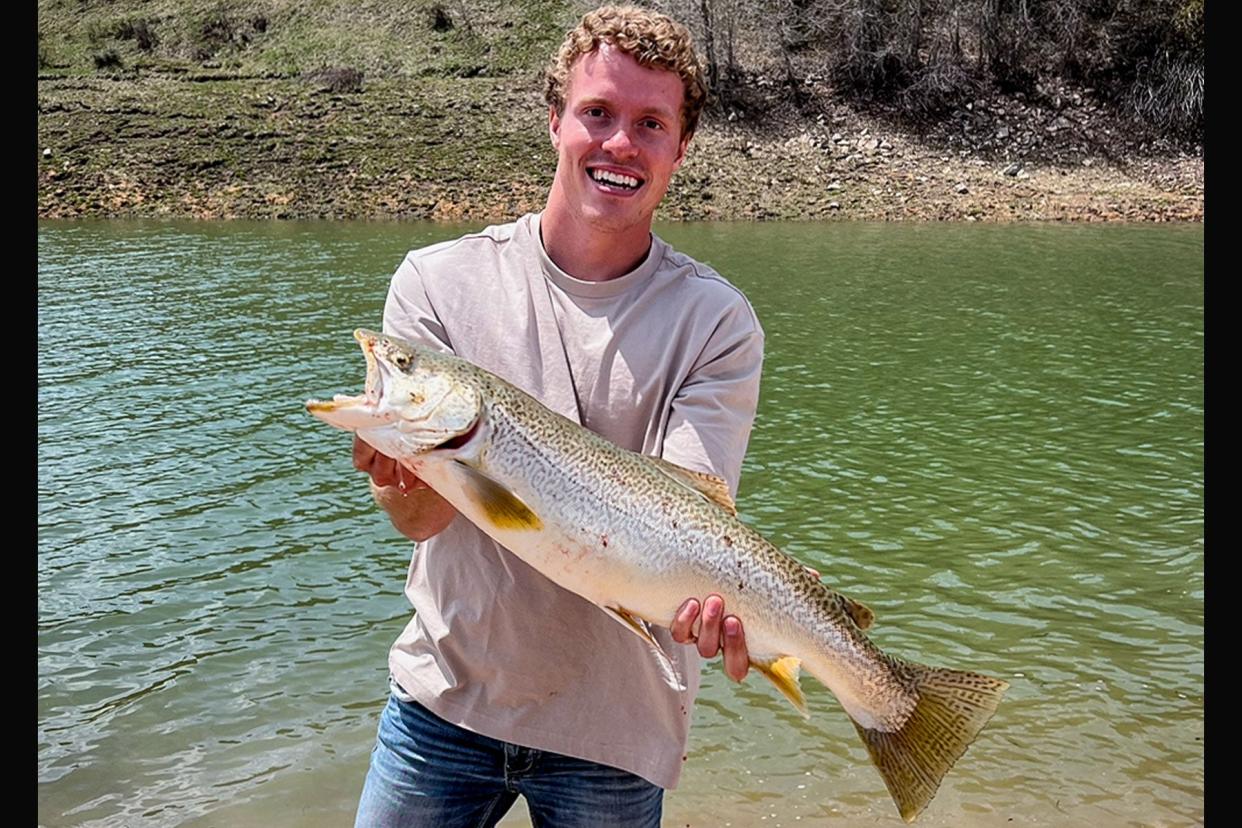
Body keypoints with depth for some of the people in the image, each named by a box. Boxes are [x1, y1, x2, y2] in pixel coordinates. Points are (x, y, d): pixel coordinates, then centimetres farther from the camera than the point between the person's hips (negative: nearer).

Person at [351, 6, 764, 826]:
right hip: (444, 699, 1)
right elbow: (421, 517, -12)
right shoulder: (439, 282, -7)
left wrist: (704, 589, -39)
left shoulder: (716, 322, -9)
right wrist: (403, 467, -35)